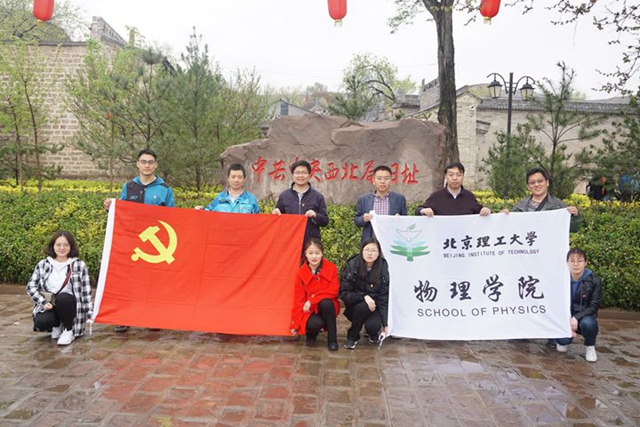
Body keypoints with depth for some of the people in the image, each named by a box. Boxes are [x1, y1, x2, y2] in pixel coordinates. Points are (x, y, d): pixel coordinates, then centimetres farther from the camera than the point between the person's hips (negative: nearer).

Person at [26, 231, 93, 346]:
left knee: (62, 298, -36)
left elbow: (86, 292, -4)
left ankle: (69, 330, -11)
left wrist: (90, 313, -9)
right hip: (49, 305, 2)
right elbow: (31, 286, 4)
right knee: (40, 322, -30)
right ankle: (57, 325, 9)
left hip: (68, 304, -2)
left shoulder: (79, 265, -4)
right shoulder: (43, 264, 3)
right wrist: (43, 302, -11)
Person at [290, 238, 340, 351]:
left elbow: (333, 290, -16)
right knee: (315, 324, -33)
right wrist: (295, 324, -8)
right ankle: (311, 335, 6)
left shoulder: (331, 268, -10)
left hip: (327, 307, 0)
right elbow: (298, 299, -6)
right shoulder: (301, 273, -8)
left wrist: (312, 300, -23)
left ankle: (332, 340, -17)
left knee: (325, 303, -35)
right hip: (309, 310, 0)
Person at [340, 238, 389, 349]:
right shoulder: (352, 266, -18)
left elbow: (384, 298, -11)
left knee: (372, 326, -28)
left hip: (374, 306, 1)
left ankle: (374, 333, 11)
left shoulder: (383, 268, -14)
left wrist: (385, 323, -16)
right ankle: (352, 336, -7)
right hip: (356, 306, 0)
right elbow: (344, 294, -16)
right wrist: (363, 297, -32)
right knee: (362, 306, -33)